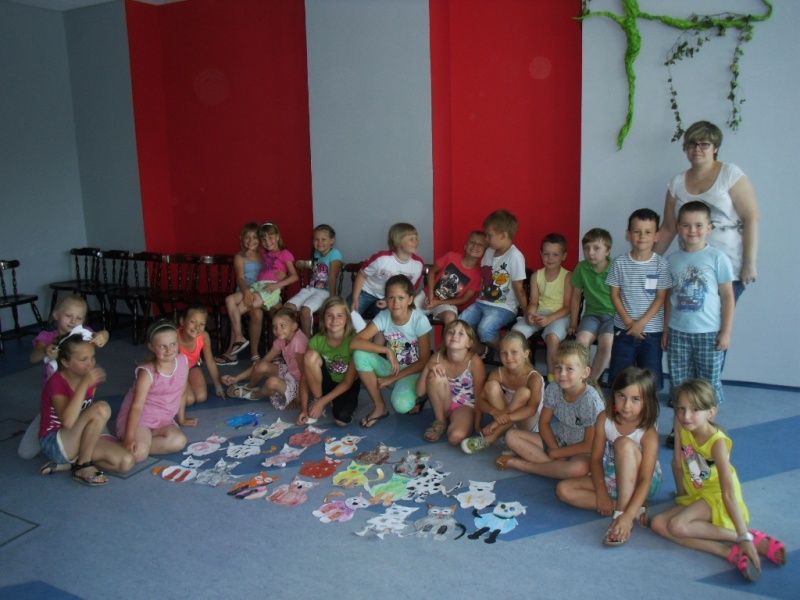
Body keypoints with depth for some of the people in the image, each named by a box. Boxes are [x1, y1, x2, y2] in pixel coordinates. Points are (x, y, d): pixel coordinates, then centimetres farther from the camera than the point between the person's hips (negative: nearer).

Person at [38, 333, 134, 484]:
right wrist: (84, 384, -36)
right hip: (55, 444, -7)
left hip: (81, 441, 7)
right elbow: (68, 421, -38)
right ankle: (83, 467, -16)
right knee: (101, 408, -31)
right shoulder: (56, 383, -19)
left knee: (126, 462, -17)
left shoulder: (91, 376, 0)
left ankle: (68, 464, -2)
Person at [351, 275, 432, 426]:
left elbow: (424, 361, -15)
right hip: (391, 367, 4)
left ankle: (417, 396, 6)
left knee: (401, 405, -34)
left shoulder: (420, 321, -19)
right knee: (360, 355, -25)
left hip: (412, 372, -4)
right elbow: (355, 342, -21)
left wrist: (393, 378, -18)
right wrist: (387, 350, -29)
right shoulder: (383, 316, -12)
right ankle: (380, 407, -9)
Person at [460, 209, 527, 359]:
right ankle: (481, 352, 13)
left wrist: (526, 312, -11)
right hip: (482, 302, 7)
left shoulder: (515, 256, -15)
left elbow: (518, 288, -14)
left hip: (504, 307, -7)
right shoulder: (489, 252, 7)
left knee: (485, 329, -29)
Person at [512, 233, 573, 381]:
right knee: (515, 332, -22)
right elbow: (533, 302, 4)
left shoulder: (567, 277, -4)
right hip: (538, 313, 4)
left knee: (553, 337, -35)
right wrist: (529, 314, -19)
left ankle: (552, 376, -17)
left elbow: (567, 307, -7)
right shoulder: (536, 276, 6)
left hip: (559, 315, -4)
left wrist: (549, 319, -22)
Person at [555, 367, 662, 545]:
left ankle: (623, 511, -33)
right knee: (564, 490, -17)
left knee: (625, 443, -34)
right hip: (610, 478, 5)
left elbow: (645, 480, -32)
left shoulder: (648, 433, -25)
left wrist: (627, 516, -42)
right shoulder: (604, 419, -13)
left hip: (637, 482, -5)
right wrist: (601, 493, -19)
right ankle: (635, 508, -17)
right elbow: (596, 459, -7)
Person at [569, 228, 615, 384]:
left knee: (606, 343, -29)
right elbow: (576, 296, 7)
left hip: (613, 315, -2)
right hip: (592, 313, 2)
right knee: (582, 340, -27)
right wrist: (573, 324, 8)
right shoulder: (581, 268, -1)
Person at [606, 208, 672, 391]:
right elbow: (615, 294, 1)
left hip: (652, 330, -1)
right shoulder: (620, 262, -1)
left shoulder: (661, 264, -4)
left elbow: (661, 298, -5)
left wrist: (642, 323, -12)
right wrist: (628, 321, -8)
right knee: (619, 376, 7)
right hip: (624, 328, 1)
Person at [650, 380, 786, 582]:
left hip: (717, 497, -7)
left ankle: (755, 539, -18)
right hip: (694, 496, 7)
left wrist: (745, 537, -32)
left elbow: (729, 493, -31)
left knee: (677, 526, -30)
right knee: (658, 524, -16)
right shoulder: (681, 425, -11)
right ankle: (730, 552, -23)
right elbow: (678, 463, 0)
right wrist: (682, 495, 9)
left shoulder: (717, 443, -27)